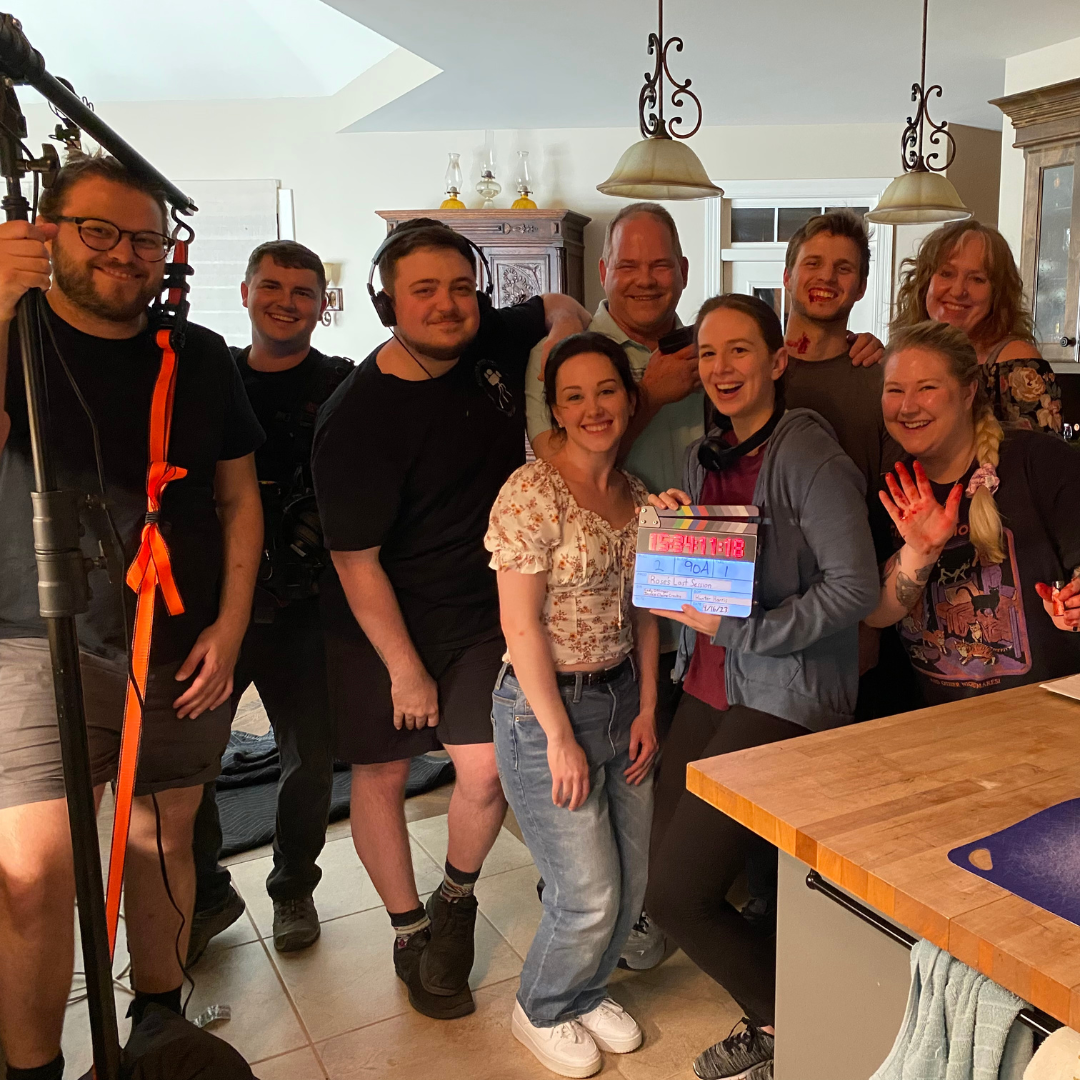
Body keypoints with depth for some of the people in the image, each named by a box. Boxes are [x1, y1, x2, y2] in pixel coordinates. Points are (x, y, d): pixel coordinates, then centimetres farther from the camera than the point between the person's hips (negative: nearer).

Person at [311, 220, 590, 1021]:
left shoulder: (493, 342, -5)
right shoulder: (357, 416, -20)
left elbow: (560, 308, 18)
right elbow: (356, 562, -16)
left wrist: (568, 328, -4)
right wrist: (405, 670, -12)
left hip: (485, 614, 3)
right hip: (380, 625, -3)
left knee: (487, 768, -7)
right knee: (382, 773, 8)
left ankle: (456, 901, 26)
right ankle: (410, 934, 32)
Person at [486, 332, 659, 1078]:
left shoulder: (638, 496, 6)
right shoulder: (533, 491, -16)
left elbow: (642, 612, 11)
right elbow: (520, 627, -17)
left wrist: (647, 709, 5)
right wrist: (561, 738, -15)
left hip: (621, 700, 7)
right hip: (545, 708, -7)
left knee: (631, 882, 14)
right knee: (590, 894, 2)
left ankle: (586, 992, 43)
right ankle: (542, 1010, 33)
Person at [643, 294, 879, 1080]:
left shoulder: (808, 456, -13)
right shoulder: (707, 456, 11)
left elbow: (855, 588, -20)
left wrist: (735, 631, -20)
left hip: (784, 701, -8)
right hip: (707, 691, 8)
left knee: (674, 891, -7)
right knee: (672, 878, 11)